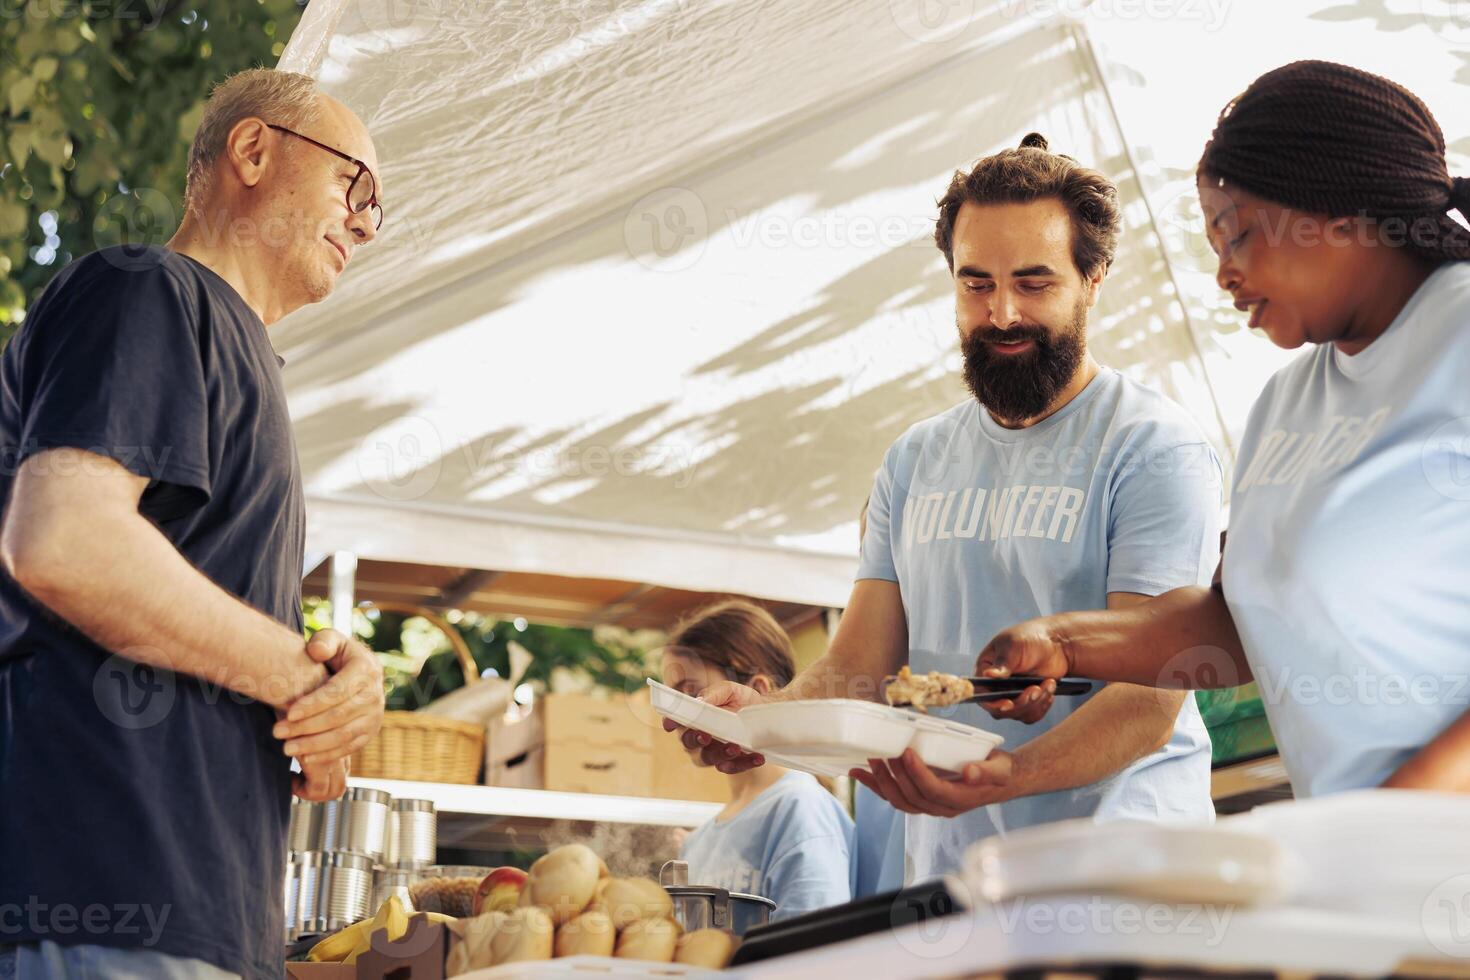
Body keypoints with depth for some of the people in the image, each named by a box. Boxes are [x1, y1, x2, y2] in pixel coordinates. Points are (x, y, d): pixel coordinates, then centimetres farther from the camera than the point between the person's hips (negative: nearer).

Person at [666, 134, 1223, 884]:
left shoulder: (1153, 449, -4)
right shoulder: (914, 463, 16)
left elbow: (1150, 697, -13)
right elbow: (858, 665, 12)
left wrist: (1004, 777, -31)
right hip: (943, 873, 4)